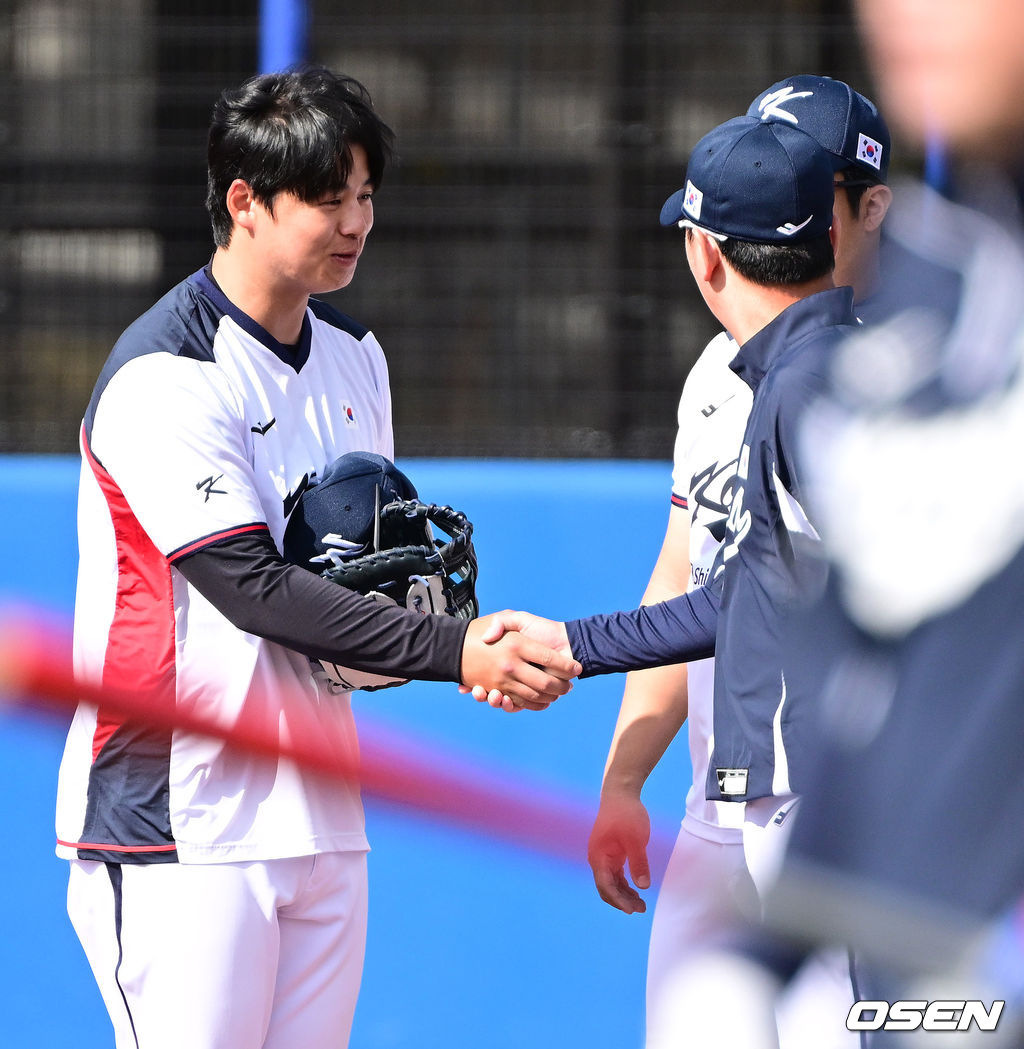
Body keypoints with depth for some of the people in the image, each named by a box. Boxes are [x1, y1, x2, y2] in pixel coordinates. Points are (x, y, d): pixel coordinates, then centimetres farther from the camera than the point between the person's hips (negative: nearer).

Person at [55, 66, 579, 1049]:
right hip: (176, 821, -8)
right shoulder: (164, 376, -14)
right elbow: (253, 588, -21)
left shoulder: (354, 355, 13)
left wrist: (468, 627, -2)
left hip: (319, 812, 8)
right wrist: (454, 651, -26)